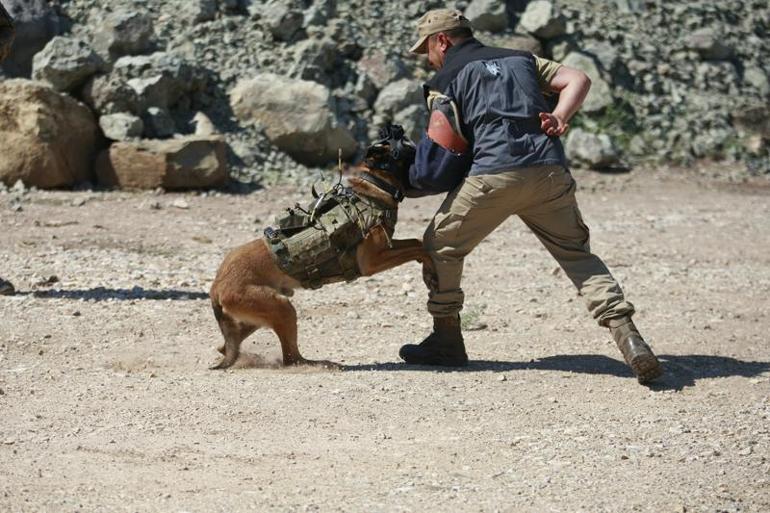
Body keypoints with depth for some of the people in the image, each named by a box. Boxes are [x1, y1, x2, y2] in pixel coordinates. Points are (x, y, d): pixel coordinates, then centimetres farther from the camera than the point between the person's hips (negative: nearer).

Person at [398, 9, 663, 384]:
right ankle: (627, 337, -7)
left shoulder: (446, 79, 13)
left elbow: (445, 153, 3)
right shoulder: (521, 60, 28)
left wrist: (408, 186, 15)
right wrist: (559, 119, 4)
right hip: (550, 170, 4)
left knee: (440, 247, 16)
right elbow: (577, 80, 15)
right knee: (577, 253, 11)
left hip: (492, 175, -4)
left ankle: (446, 341, 21)